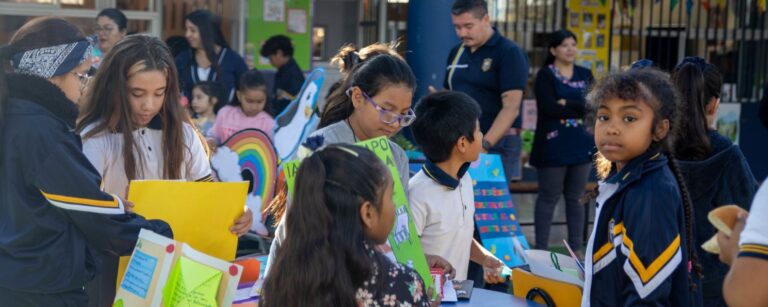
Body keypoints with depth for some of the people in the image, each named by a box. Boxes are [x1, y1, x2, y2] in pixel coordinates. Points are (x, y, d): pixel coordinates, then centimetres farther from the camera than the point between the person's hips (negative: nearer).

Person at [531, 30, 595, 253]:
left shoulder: (585, 74, 12)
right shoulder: (545, 75, -2)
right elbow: (549, 108, -16)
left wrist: (566, 104, -12)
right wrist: (578, 107, -8)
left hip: (581, 144, 4)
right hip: (553, 145, -4)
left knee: (575, 198, 10)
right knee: (549, 197, 0)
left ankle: (577, 249, 17)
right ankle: (541, 250, 6)